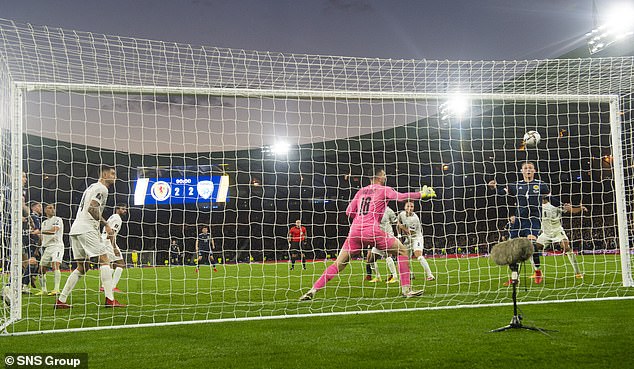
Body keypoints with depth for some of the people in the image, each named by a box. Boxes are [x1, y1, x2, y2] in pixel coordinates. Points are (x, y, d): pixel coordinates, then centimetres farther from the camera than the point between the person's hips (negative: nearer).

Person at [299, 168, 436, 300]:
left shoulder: (361, 191, 22)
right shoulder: (384, 189, 8)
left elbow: (349, 212, 19)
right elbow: (400, 197, -9)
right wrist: (422, 194, -2)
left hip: (355, 231, 5)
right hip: (372, 230, -5)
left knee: (338, 264, 10)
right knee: (402, 250, 9)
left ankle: (312, 291, 0)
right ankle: (406, 289, 1)